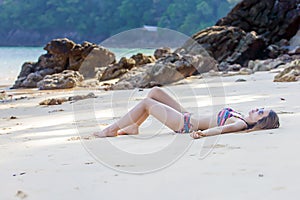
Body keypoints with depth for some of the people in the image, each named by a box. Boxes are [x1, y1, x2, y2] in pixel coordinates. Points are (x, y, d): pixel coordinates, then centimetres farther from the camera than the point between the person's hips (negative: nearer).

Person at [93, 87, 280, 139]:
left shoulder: (241, 124, -24)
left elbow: (224, 128, -41)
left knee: (146, 102, -3)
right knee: (155, 91, 11)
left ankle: (111, 130, 10)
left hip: (185, 124, -9)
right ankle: (133, 127, 17)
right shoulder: (241, 119, 1)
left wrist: (201, 133, -55)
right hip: (187, 118, 9)